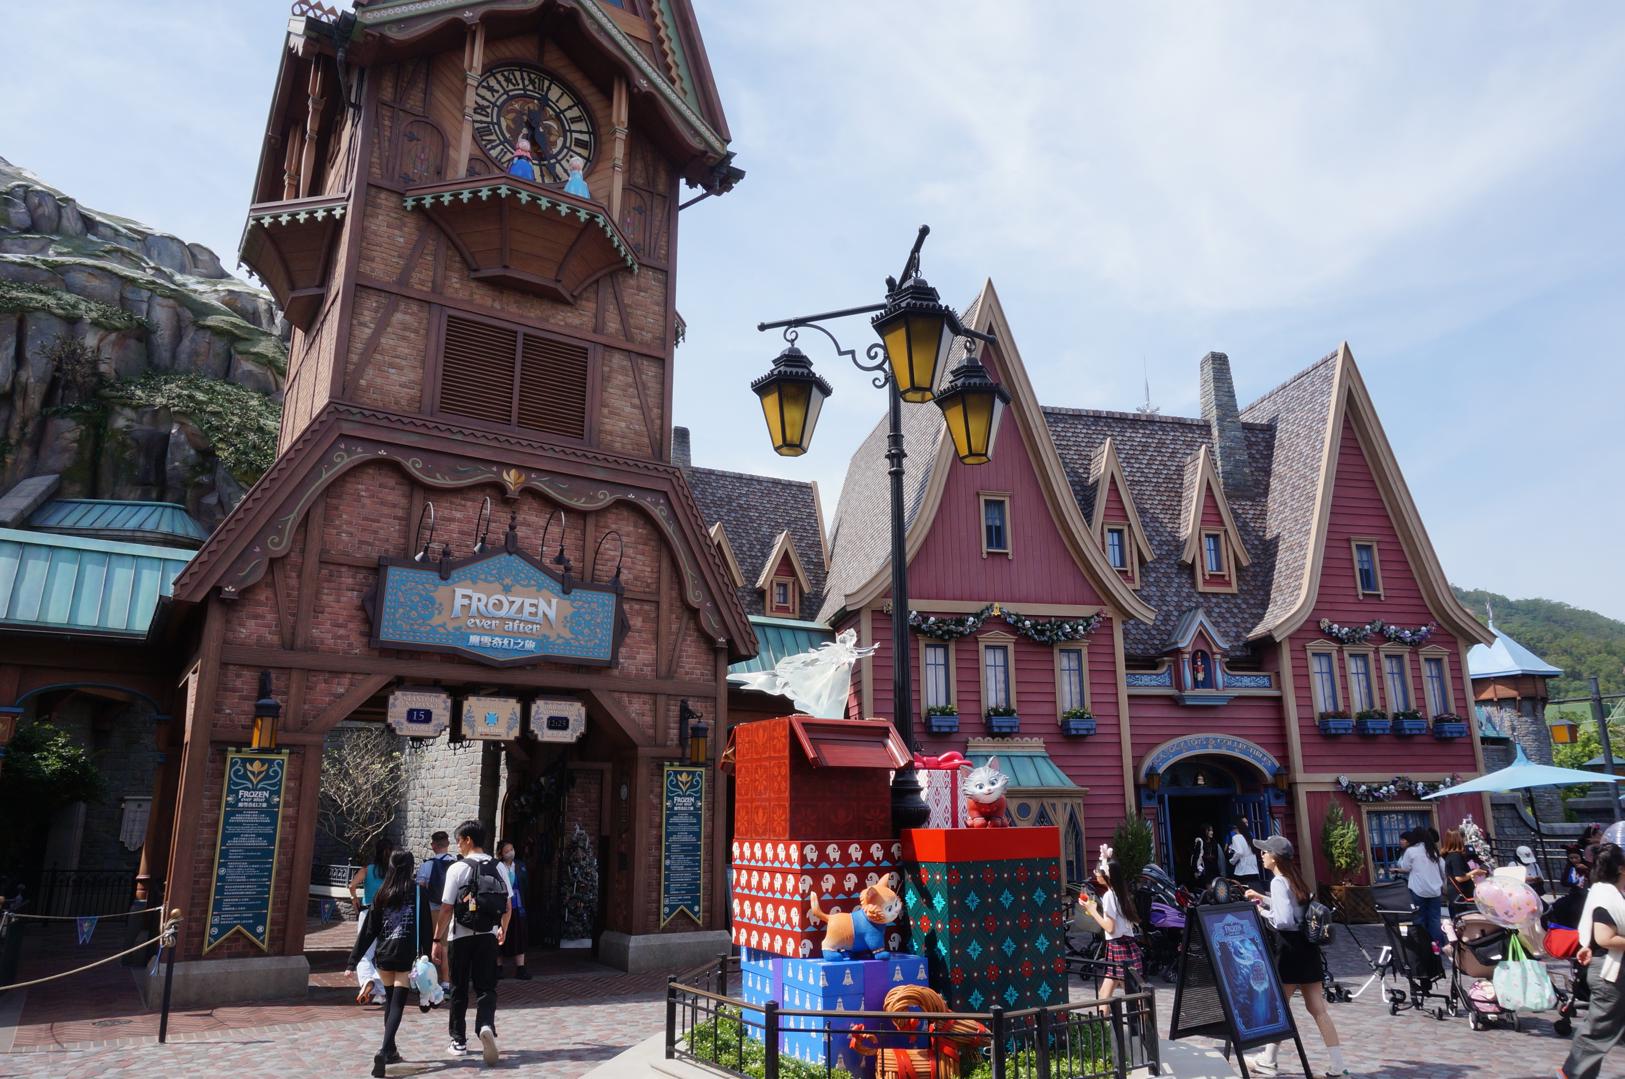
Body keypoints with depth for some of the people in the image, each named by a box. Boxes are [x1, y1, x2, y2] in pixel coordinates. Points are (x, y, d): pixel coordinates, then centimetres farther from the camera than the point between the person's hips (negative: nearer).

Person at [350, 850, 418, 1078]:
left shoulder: (381, 894, 2)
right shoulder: (417, 892, -6)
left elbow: (368, 930, 3)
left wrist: (354, 960, 8)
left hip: (383, 954, 3)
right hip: (406, 955, -3)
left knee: (389, 1001, 19)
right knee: (397, 1004, -2)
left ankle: (390, 1051, 25)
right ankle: (384, 1050, -20)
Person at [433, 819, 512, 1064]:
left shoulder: (458, 869, -11)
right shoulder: (498, 868, 3)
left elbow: (446, 909, -12)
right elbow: (508, 905, 9)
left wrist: (437, 939, -4)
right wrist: (503, 928, 26)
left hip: (461, 936, -2)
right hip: (488, 936, 3)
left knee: (460, 989, 13)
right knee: (486, 988, 6)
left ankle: (459, 1040, 22)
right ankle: (486, 1026, -19)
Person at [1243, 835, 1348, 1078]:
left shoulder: (1278, 882, -16)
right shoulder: (1295, 877, 11)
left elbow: (1284, 920, -23)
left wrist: (1263, 912, -8)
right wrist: (1263, 899, 23)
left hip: (1291, 948, -8)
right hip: (1308, 946, 8)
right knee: (1317, 1008, 10)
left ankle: (1268, 1059, 18)